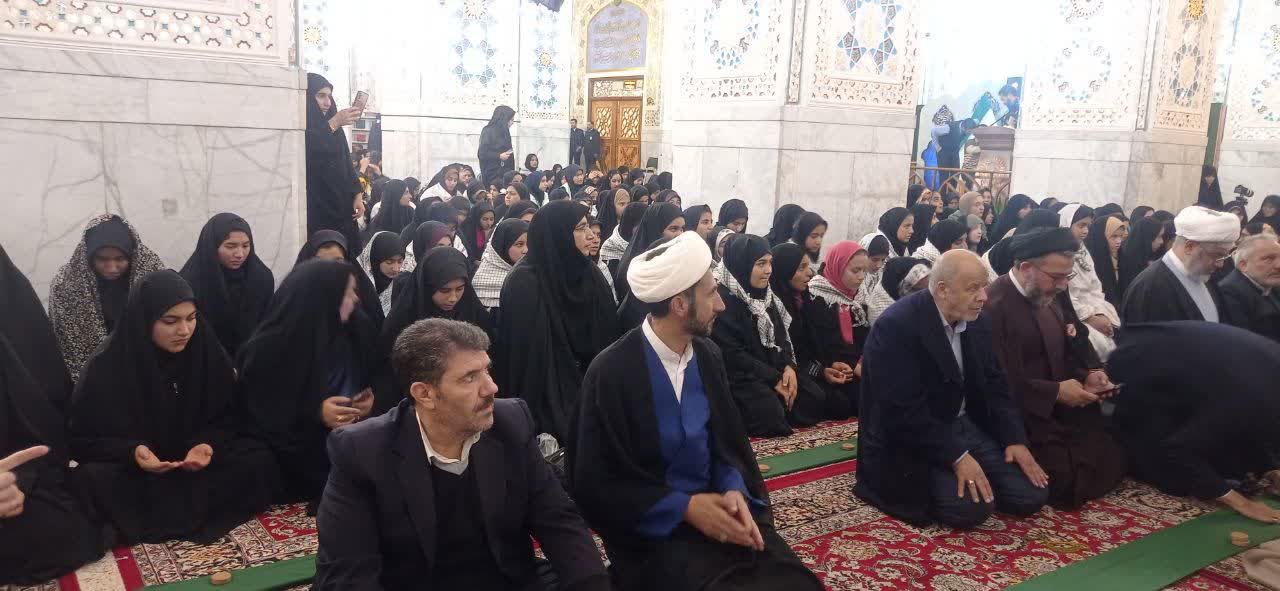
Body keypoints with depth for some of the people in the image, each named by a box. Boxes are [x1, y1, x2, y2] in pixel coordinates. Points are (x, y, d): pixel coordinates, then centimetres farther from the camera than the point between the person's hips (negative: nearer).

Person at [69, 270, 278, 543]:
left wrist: (207, 445, -25)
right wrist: (132, 452, -29)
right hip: (130, 468, -2)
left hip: (195, 463, 2)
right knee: (95, 480, -35)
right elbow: (82, 438, -9)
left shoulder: (208, 353, -10)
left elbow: (225, 420, -2)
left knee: (260, 463, -23)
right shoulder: (107, 367, -15)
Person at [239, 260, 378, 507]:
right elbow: (257, 418, -9)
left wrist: (370, 400, -7)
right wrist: (315, 415, -20)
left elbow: (371, 380, 16)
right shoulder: (269, 350, -11)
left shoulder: (352, 335, 2)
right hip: (298, 465, -5)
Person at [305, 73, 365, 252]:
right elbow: (309, 150, -25)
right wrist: (334, 123, -25)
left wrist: (357, 194, 5)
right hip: (314, 209, -6)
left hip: (342, 205, 6)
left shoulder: (335, 129, 15)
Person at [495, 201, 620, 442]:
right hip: (546, 399, -5)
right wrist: (531, 409, -13)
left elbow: (608, 335, 4)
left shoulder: (590, 274, 3)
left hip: (589, 389, 5)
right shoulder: (525, 283, -15)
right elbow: (521, 352, -14)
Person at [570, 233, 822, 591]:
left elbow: (728, 441, 10)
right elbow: (596, 486, -11)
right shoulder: (610, 373, -14)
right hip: (652, 528, -4)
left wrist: (735, 490, -11)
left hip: (713, 505, 5)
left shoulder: (708, 356, 1)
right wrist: (684, 507, -17)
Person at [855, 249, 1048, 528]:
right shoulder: (896, 325, -23)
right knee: (973, 506, -25)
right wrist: (956, 456, -27)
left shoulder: (976, 321, 3)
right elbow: (903, 410, -26)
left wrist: (1015, 439, -5)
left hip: (965, 424, 8)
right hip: (910, 439, -7)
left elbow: (994, 384, 9)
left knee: (1032, 494, -6)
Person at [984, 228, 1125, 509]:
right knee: (1071, 484, -18)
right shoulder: (993, 306, -21)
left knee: (1111, 465, 0)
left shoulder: (1045, 299, 10)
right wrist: (1056, 392, -19)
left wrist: (1085, 376, -2)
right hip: (1022, 417, -9)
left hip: (1057, 411, 9)